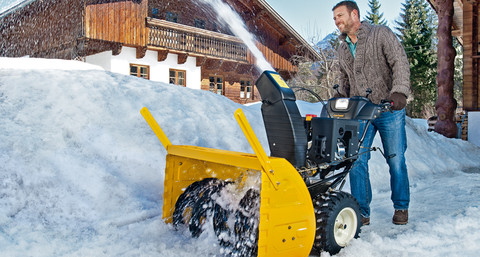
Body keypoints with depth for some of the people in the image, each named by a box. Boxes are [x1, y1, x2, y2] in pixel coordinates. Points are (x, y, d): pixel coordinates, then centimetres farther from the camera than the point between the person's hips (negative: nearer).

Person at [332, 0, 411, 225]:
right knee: (356, 160, -5)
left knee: (395, 160, 4)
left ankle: (401, 208, 23)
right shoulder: (342, 50, 15)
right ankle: (362, 212, 4)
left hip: (389, 109, -4)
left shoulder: (381, 34, -1)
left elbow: (400, 63, -10)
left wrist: (399, 92, -26)